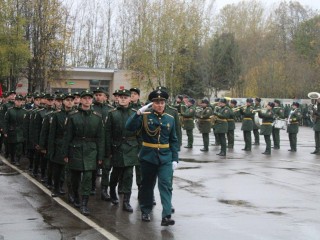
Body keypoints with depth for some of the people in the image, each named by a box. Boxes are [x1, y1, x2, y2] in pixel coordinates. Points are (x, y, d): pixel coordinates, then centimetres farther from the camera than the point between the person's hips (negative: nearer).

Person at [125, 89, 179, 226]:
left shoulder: (170, 119, 5)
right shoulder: (145, 116, -3)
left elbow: (174, 141, 8)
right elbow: (129, 127, -18)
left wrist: (175, 159, 1)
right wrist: (139, 112, -27)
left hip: (165, 158, 1)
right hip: (148, 157, -1)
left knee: (166, 185, -11)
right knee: (147, 185, 12)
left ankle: (166, 216, -14)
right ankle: (145, 212, 29)